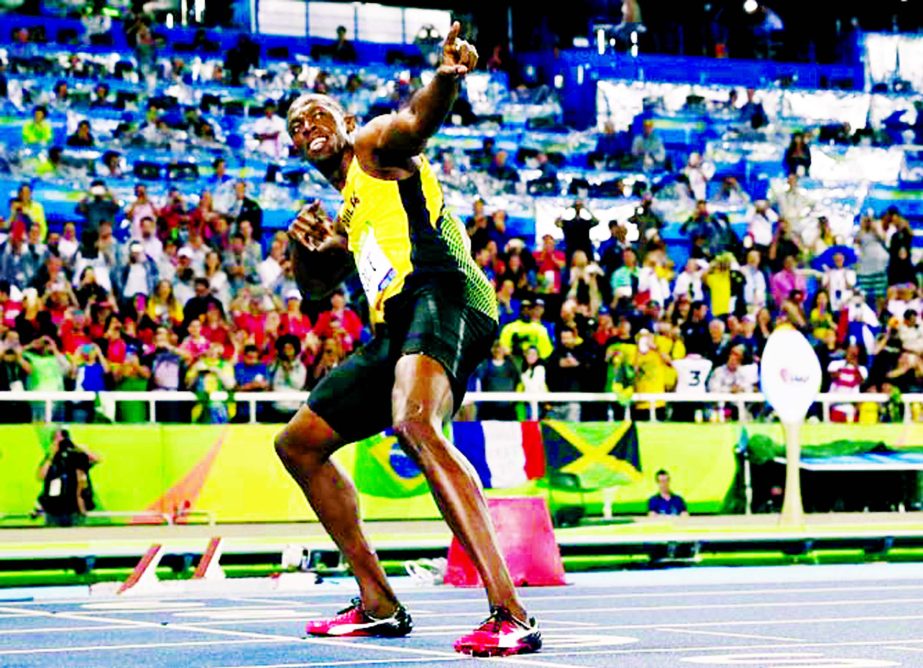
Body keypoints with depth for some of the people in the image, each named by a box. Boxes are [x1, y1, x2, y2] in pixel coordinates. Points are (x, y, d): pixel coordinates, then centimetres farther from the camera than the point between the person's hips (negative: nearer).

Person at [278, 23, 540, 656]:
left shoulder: (376, 144, 9)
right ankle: (379, 605, 20)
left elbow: (418, 118, -15)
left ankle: (511, 613, -46)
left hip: (442, 298, -10)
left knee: (414, 425, -37)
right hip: (393, 332, 10)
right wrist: (310, 244, 7)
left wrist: (446, 78, -39)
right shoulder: (348, 207, 32)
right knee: (299, 443, 19)